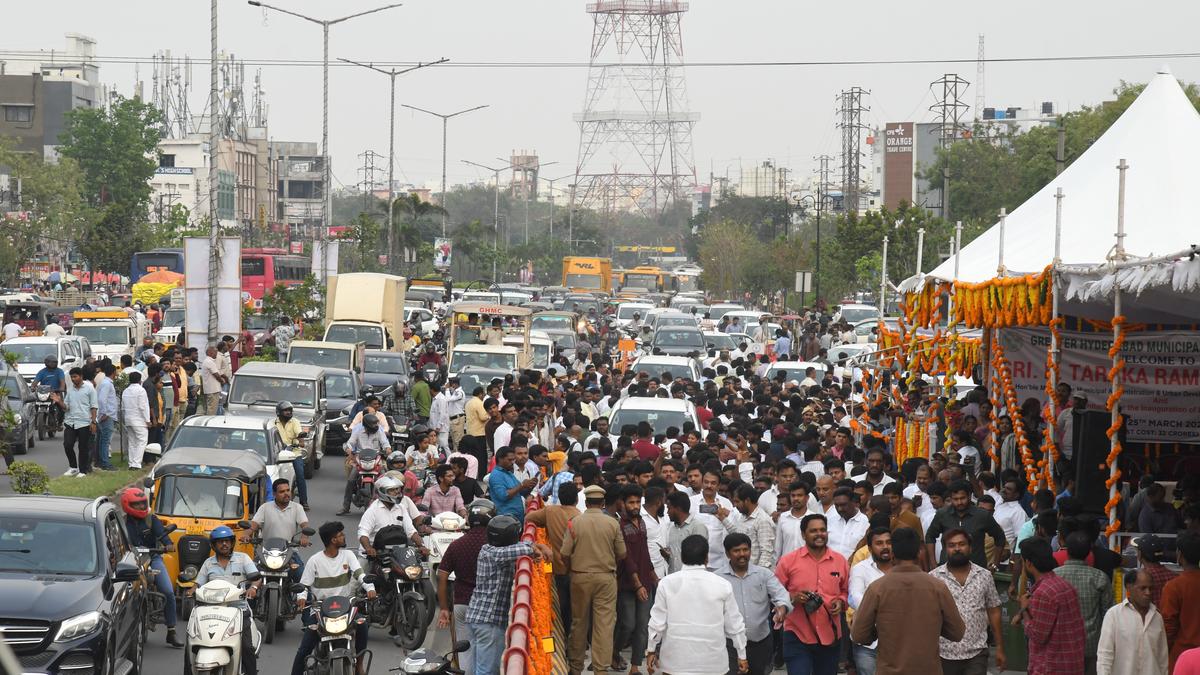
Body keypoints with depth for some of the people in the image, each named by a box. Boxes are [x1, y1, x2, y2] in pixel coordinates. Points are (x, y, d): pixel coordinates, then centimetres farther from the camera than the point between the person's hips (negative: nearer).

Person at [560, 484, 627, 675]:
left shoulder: (575, 523, -6)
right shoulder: (612, 523, -5)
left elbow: (564, 554, -6)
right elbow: (622, 553, 0)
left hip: (580, 577, 1)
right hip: (606, 578, -1)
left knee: (579, 622, 12)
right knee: (604, 624, 0)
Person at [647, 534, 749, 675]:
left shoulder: (667, 584, -5)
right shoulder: (722, 585, -4)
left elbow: (657, 622, -1)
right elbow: (734, 624, 2)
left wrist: (651, 650, 13)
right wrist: (741, 655, 13)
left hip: (676, 662, 0)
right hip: (712, 663, 0)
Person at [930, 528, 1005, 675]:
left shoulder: (984, 576, 4)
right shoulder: (933, 578, -1)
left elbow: (993, 612, 9)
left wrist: (1000, 648, 7)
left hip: (976, 654, 0)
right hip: (944, 654, 0)